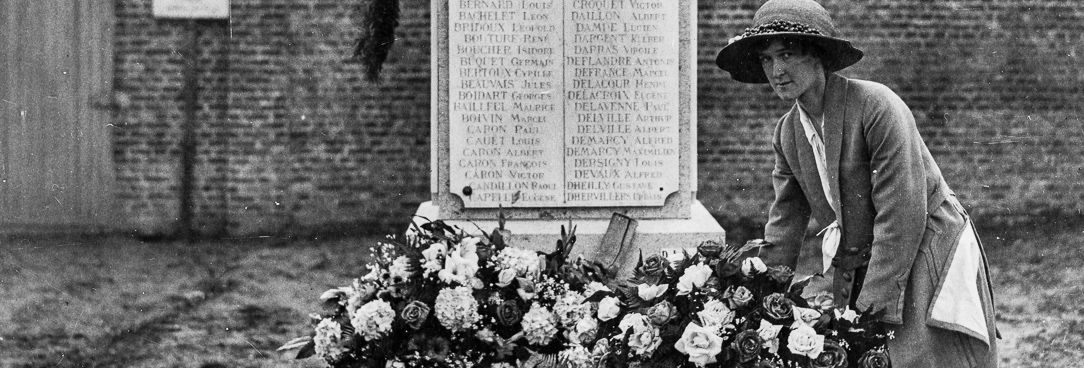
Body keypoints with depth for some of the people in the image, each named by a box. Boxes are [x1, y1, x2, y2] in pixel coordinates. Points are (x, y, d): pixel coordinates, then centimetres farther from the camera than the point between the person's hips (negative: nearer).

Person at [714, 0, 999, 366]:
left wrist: (874, 306, -21)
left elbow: (902, 214, -22)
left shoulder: (876, 106, -20)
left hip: (928, 251, -6)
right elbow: (786, 224, 9)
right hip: (852, 264, 6)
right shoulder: (787, 133, 2)